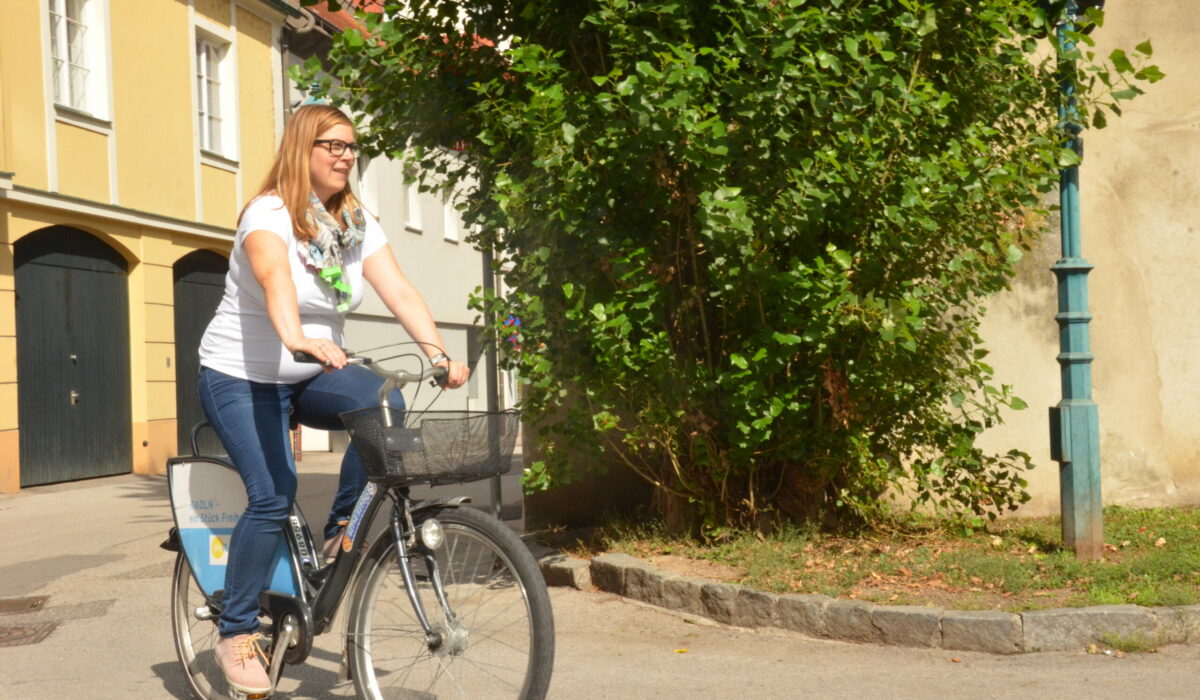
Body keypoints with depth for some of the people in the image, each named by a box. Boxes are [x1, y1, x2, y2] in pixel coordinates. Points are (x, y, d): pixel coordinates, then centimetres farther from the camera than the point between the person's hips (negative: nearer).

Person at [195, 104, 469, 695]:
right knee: (273, 496, -19)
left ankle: (342, 530, -6)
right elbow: (275, 279, -40)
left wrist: (436, 352, -27)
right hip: (240, 377, -5)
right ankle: (235, 634, -3)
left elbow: (399, 292, -11)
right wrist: (297, 339, -59)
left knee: (384, 404, -23)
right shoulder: (269, 213, -19)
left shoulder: (357, 225, 0)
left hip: (306, 378, 6)